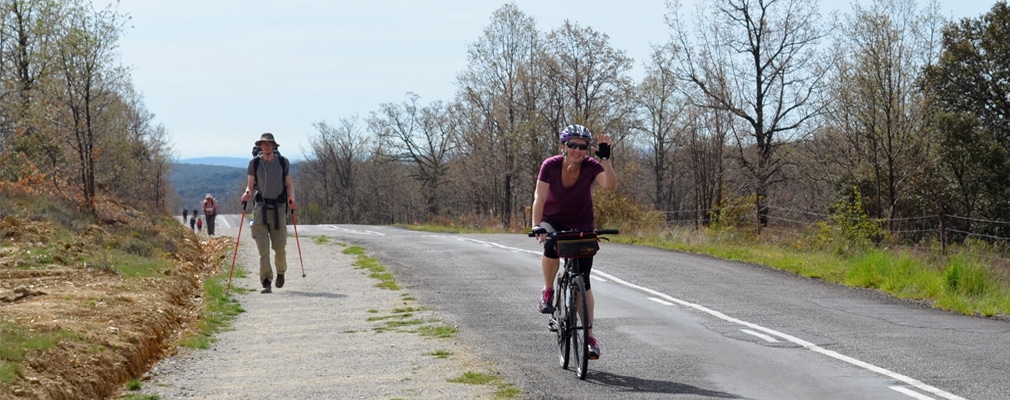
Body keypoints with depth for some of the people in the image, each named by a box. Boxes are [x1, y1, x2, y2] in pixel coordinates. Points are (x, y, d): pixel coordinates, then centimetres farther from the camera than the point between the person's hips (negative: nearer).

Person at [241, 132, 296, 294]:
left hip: (279, 207, 0)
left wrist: (291, 198, -7)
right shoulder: (254, 163, 6)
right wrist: (247, 193, -14)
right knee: (263, 248, -9)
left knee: (279, 246, 1)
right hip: (261, 207, 0)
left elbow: (289, 184, 11)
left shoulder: (283, 162, 7)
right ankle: (266, 282, -8)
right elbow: (250, 186, 8)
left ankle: (281, 272, 30)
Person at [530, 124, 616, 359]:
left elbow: (610, 185, -37)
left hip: (582, 225, 1)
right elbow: (539, 198, -26)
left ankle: (589, 335, 4)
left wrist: (605, 158, -46)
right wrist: (537, 226, -40)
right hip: (553, 221, 0)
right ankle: (548, 292, -10)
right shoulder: (550, 166, -21)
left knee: (583, 281, -5)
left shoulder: (591, 167, -20)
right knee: (551, 247, -36)